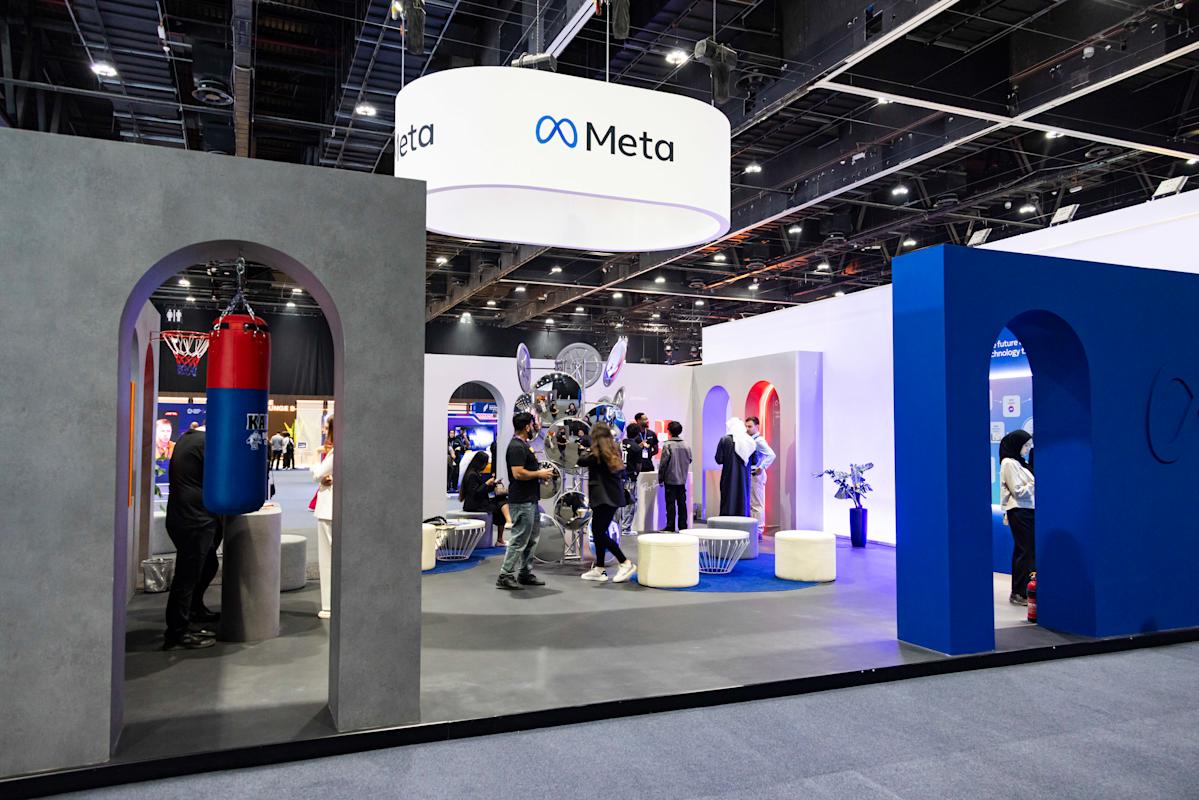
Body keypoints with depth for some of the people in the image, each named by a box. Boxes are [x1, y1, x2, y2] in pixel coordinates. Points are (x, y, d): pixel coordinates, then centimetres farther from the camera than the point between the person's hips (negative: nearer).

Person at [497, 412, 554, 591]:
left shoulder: (523, 445, 16)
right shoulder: (516, 447, -17)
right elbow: (518, 473, -25)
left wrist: (540, 473, 9)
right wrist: (539, 474, -14)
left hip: (530, 500, 11)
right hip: (521, 502, -11)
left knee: (532, 538, 16)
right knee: (519, 540, -6)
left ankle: (525, 574, 24)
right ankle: (505, 577, 0)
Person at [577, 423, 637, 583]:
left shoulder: (597, 454, -14)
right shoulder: (614, 451, 12)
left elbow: (581, 461, -14)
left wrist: (588, 452, 6)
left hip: (604, 498, -9)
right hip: (613, 496, 9)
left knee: (599, 532, -7)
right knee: (598, 531, 14)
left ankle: (625, 564, -8)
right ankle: (599, 569, 19)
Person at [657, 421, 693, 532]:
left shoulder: (667, 445, -13)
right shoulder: (686, 445, 1)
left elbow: (663, 463, -11)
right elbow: (689, 460, 9)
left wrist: (660, 478, -3)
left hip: (670, 479, -5)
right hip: (682, 480, 5)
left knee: (671, 503, 0)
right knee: (682, 503, 10)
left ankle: (670, 526, 2)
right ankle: (683, 526, 13)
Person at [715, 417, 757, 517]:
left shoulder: (725, 439, -7)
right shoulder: (750, 441, 2)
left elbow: (719, 460, -8)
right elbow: (755, 461, 4)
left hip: (729, 477, -3)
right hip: (744, 478, 3)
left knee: (728, 503, 2)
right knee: (743, 502, 9)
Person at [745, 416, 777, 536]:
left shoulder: (759, 440, -13)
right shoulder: (750, 440, 13)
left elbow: (772, 455, -24)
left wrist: (761, 468, -21)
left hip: (756, 475, -9)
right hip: (749, 475, 9)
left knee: (757, 504, -5)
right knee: (750, 503, 13)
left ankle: (758, 531, 0)